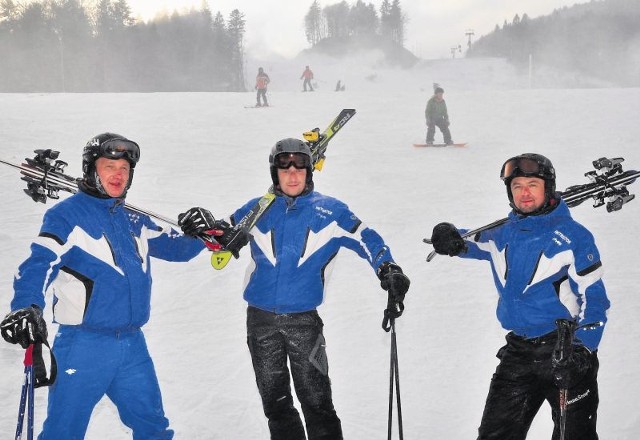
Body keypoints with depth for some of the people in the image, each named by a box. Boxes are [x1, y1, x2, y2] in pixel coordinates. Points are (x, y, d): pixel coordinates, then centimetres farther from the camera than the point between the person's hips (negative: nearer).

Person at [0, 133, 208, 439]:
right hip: (84, 345, -6)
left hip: (133, 344, 6)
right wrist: (26, 307, -36)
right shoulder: (66, 215, -7)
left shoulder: (133, 220, 12)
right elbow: (39, 264, -18)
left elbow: (172, 247, 22)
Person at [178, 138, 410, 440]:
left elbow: (366, 239, 0)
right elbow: (224, 236, 15)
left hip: (304, 320, -2)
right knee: (274, 401, 13)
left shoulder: (330, 210, 1)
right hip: (260, 318, 3)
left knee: (316, 401, -4)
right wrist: (205, 225, -7)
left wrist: (388, 269, -17)